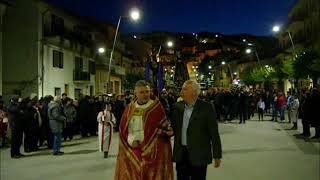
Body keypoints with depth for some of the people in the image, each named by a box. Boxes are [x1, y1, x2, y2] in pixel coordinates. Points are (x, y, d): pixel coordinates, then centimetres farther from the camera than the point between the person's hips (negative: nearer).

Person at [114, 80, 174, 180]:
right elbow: (123, 130, 6)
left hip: (154, 151, -2)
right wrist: (132, 141, -10)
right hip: (132, 152, 3)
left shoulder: (156, 106, -3)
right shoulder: (129, 108, 5)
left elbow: (164, 127, -2)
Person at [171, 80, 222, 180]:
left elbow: (214, 133, -7)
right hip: (180, 154, 4)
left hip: (199, 155, -4)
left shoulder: (207, 107, -9)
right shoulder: (178, 106, 5)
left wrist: (217, 155, -6)